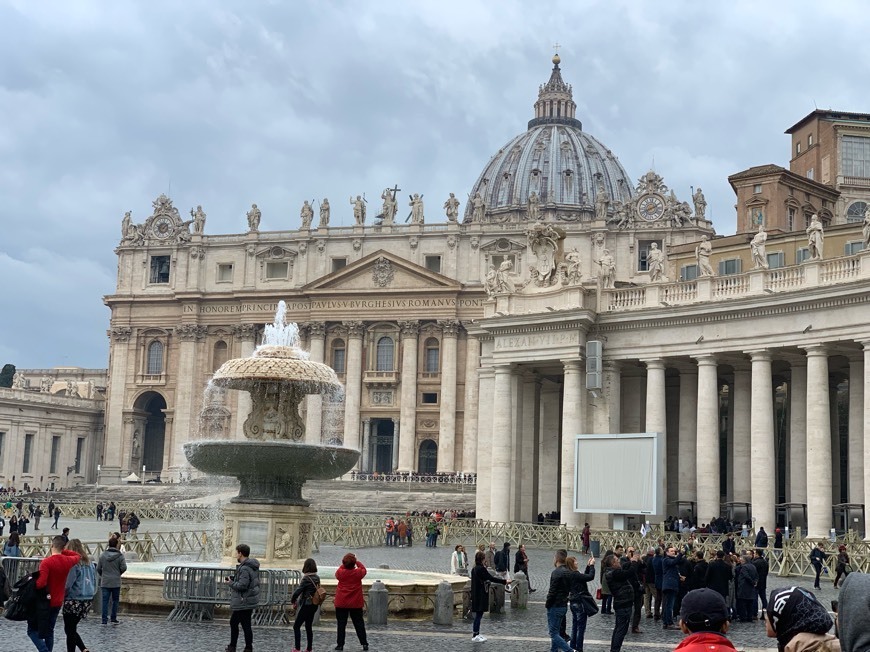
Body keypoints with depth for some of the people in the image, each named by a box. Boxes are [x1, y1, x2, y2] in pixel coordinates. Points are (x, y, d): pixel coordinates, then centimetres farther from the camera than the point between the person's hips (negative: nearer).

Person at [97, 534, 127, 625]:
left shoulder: (103, 555, -2)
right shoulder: (120, 556, -8)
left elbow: (98, 568, 1)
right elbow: (123, 568, -10)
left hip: (105, 582, 1)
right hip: (116, 582, -1)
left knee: (105, 601, 3)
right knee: (115, 600, 11)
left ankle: (104, 620, -1)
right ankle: (114, 619, 14)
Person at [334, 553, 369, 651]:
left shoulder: (340, 572, -11)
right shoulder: (358, 572, -11)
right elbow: (363, 569, 11)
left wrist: (345, 564, 16)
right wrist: (357, 561, 18)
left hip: (341, 603, -1)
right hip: (356, 603, 1)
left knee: (341, 624, 7)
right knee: (359, 623, 10)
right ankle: (364, 644, 11)